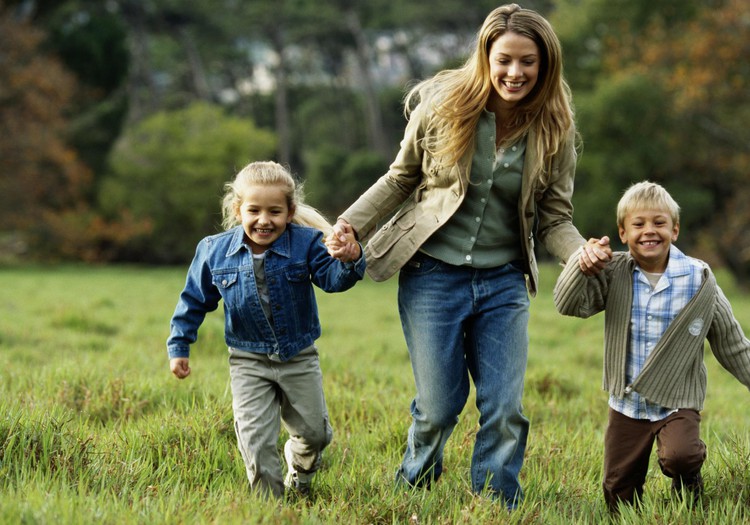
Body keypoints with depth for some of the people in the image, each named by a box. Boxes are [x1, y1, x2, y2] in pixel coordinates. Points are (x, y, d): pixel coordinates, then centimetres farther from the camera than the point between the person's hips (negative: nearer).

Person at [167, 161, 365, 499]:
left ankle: (299, 465, 48)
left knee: (314, 434, 15)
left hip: (299, 359, 0)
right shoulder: (215, 251, -8)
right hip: (249, 363, 0)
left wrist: (349, 261, -44)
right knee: (255, 441, -6)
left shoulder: (306, 242, -12)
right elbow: (195, 300, 4)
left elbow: (333, 279, -22)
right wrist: (179, 347, 5)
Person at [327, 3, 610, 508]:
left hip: (504, 282, 2)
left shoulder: (555, 131, -4)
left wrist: (583, 251, -21)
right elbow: (400, 179, 6)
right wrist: (351, 223, -6)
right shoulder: (442, 106, -8)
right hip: (433, 273, -2)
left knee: (504, 410, -2)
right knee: (439, 408, 1)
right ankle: (411, 493, 29)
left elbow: (554, 218, 0)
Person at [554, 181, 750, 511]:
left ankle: (687, 481, 3)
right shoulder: (615, 274, -4)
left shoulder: (699, 281, -8)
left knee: (679, 455, -30)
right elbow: (568, 304, -16)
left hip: (678, 402, -2)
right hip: (626, 404, 2)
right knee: (619, 502, 7)